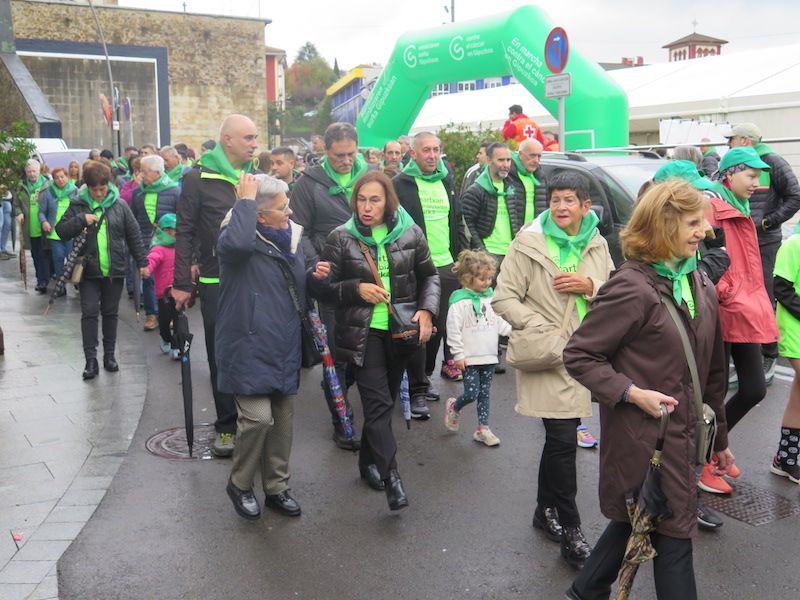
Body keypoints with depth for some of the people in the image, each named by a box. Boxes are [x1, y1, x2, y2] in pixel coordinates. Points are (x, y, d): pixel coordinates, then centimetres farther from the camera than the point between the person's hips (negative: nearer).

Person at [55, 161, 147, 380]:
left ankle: (109, 355, 21)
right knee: (89, 312, -3)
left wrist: (142, 262, 3)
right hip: (89, 270, 0)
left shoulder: (119, 205, 1)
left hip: (115, 269, 1)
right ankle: (90, 360, 1)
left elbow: (134, 236, 4)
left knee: (110, 312, 10)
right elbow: (61, 230, -3)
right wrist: (81, 220, -17)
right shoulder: (78, 205, 1)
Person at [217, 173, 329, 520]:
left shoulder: (292, 238, 11)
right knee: (257, 417, -13)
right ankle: (240, 483, 12)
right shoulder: (239, 240, -12)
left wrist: (315, 276, 2)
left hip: (284, 349, 7)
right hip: (249, 347, -7)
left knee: (282, 420, 12)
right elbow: (237, 243, -40)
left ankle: (276, 488, 28)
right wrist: (245, 200, -26)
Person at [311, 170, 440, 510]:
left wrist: (427, 309, -5)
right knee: (378, 403, -9)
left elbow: (429, 276, 11)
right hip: (363, 332, -3)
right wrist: (357, 289, -17)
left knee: (384, 400, 14)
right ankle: (391, 477, -6)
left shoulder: (410, 233, 0)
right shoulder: (341, 238, -5)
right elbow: (322, 287, -1)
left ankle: (369, 460, 33)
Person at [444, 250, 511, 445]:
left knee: (485, 394, 11)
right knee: (471, 393, -6)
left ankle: (483, 429, 20)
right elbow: (453, 330, -12)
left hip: (489, 356, 6)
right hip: (470, 358, -6)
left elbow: (499, 323, 14)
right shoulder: (460, 302, -12)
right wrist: (458, 355, -13)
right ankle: (454, 407, 25)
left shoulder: (490, 299, 7)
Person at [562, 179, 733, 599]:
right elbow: (579, 355, -15)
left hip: (683, 435, 8)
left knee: (636, 520, 20)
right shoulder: (631, 288, -18)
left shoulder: (700, 286, 6)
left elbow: (712, 371, 13)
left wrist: (719, 437, 19)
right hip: (643, 436, -8)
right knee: (673, 533, 5)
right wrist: (633, 393, -24)